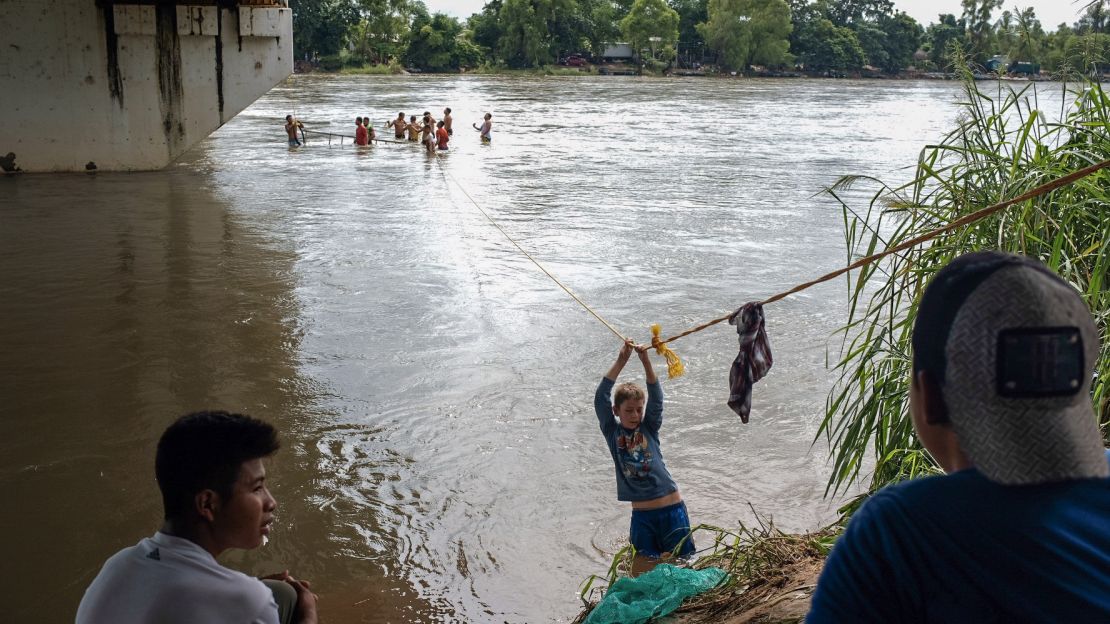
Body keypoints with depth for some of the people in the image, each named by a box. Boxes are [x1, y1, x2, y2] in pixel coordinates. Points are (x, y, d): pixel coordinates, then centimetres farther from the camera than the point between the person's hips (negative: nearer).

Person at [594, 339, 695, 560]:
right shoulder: (612, 432, 1)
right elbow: (600, 398, -9)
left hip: (671, 507, 0)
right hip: (642, 514, 0)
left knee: (681, 559, 6)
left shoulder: (649, 428, 3)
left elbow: (656, 398, -9)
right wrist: (621, 361, -16)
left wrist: (646, 362, -21)